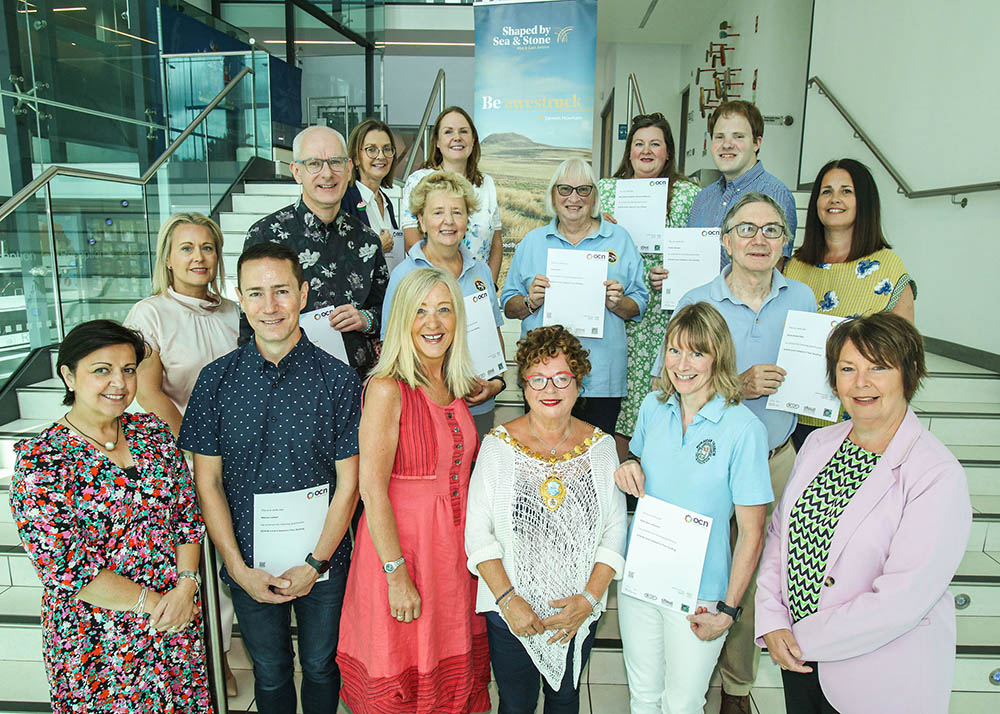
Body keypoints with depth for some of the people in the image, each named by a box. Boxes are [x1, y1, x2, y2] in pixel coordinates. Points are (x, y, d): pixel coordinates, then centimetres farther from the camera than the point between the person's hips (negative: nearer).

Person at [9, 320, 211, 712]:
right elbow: (65, 569, -17)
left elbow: (189, 515, 3)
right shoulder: (40, 459, -15)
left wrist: (186, 585, -11)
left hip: (180, 621, 4)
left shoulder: (153, 431, -1)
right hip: (96, 641, -4)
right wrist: (152, 602, -14)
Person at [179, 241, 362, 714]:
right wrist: (239, 568, -7)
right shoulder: (216, 380, -6)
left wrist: (315, 563, -10)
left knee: (321, 666, 19)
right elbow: (208, 483, -3)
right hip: (248, 563, 1)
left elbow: (349, 483, -8)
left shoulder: (338, 379, -10)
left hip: (323, 560, 0)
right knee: (269, 673, 19)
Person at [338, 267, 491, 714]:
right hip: (400, 546, -6)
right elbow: (372, 489, -18)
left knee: (452, 673, 19)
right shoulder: (387, 388, -17)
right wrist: (397, 574, -18)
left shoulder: (455, 387, 6)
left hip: (454, 547, 7)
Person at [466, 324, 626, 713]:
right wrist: (507, 599, -15)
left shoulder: (601, 446, -4)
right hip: (510, 610, -1)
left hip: (580, 611, 2)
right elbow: (477, 531, -9)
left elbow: (615, 532, -2)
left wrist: (590, 598, -11)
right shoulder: (498, 445, -10)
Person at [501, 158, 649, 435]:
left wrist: (617, 303, -11)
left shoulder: (619, 239, 8)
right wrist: (531, 302, -8)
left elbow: (639, 306, 9)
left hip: (602, 379, 0)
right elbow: (508, 306, 12)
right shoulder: (532, 242, 11)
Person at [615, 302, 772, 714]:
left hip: (698, 593, -4)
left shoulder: (744, 429, -17)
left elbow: (751, 533, -13)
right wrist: (630, 470, -7)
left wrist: (729, 610, -13)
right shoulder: (653, 407, -2)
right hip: (638, 578, 4)